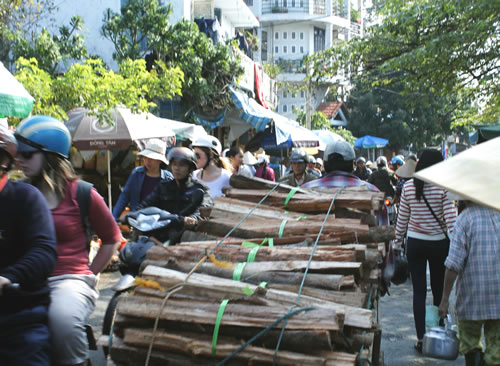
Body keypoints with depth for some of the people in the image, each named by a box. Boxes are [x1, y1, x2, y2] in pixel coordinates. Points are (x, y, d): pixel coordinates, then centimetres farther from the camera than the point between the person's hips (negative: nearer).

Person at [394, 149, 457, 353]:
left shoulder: (408, 187, -4)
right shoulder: (443, 187, -12)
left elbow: (402, 218, 2)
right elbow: (450, 218, -14)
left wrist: (398, 241, 13)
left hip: (415, 244, 1)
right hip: (438, 244, -1)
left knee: (419, 291, 5)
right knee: (438, 289, 15)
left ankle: (421, 338, 4)